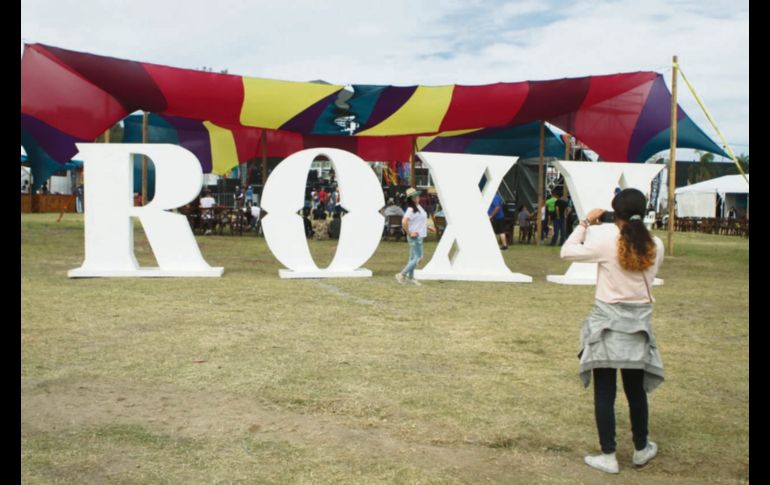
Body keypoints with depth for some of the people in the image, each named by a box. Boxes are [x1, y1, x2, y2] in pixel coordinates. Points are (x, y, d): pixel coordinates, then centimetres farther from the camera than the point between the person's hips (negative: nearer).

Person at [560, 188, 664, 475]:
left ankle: (608, 456, 11)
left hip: (607, 323, -4)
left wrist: (585, 222, 3)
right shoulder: (656, 246, -4)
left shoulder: (606, 241, -14)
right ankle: (641, 449, 34)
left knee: (604, 392, 4)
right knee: (636, 389, 19)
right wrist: (634, 229, 12)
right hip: (638, 323, 4)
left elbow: (567, 252, -6)